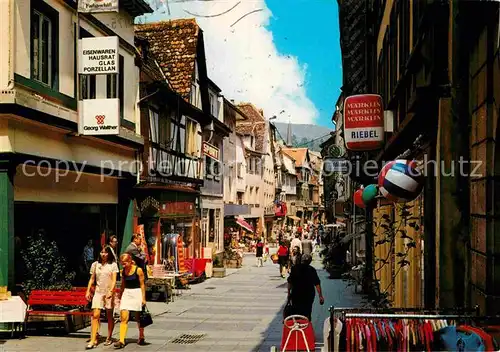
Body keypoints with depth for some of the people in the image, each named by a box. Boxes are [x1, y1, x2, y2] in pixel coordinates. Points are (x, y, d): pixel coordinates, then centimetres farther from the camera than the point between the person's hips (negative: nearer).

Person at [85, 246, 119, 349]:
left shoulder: (113, 265, 1)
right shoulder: (95, 264, 8)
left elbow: (114, 280, -6)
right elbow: (92, 279, 13)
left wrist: (111, 291, -18)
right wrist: (88, 291, 5)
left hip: (109, 293, -1)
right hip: (98, 292, 1)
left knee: (109, 316, 7)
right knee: (95, 315, -9)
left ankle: (109, 338, 19)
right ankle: (93, 340, -12)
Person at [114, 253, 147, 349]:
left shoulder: (138, 270, -9)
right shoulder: (123, 272, 6)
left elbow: (142, 285, -7)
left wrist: (143, 298, -9)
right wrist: (120, 297, 20)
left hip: (137, 293, -4)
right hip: (126, 293, 4)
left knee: (138, 318, 8)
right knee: (123, 318, -7)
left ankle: (141, 338, 26)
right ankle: (121, 341, -9)